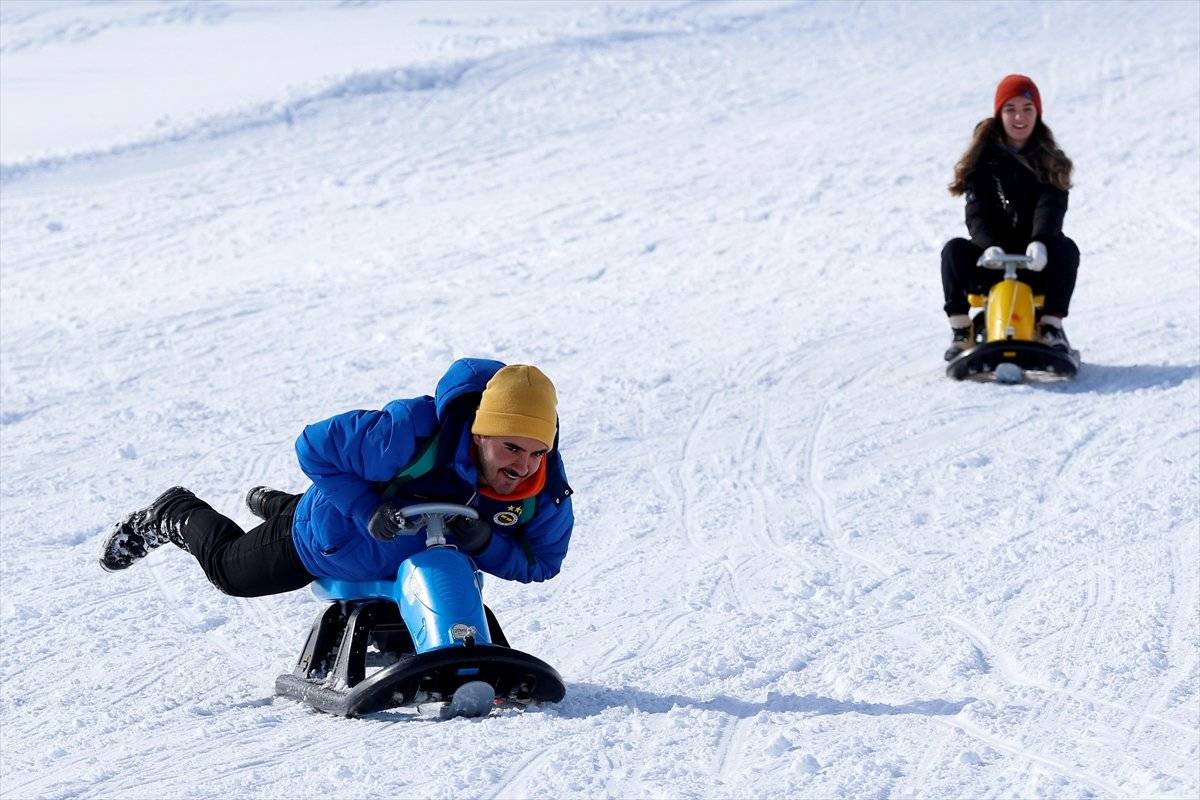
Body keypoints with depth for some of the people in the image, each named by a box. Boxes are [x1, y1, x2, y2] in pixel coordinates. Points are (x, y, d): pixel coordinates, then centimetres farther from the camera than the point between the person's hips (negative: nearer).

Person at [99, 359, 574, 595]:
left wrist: (484, 543, -38)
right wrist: (369, 513, -45)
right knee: (230, 570, 19)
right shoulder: (415, 432, -46)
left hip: (411, 561, 5)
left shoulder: (547, 492, -33)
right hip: (332, 542, -5)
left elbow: (539, 563, -19)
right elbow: (316, 448, -36)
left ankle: (277, 506, 59)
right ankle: (174, 517, 49)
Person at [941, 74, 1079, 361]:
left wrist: (1040, 242, -35)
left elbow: (1050, 207, -13)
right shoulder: (984, 158, 5)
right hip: (991, 259, 0)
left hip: (1035, 261, 0)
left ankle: (1052, 327, -19)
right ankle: (960, 332, -20)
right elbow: (977, 212, -9)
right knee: (955, 249, -27)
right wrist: (989, 246, -31)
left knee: (1066, 248, -29)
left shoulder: (1049, 161, 6)